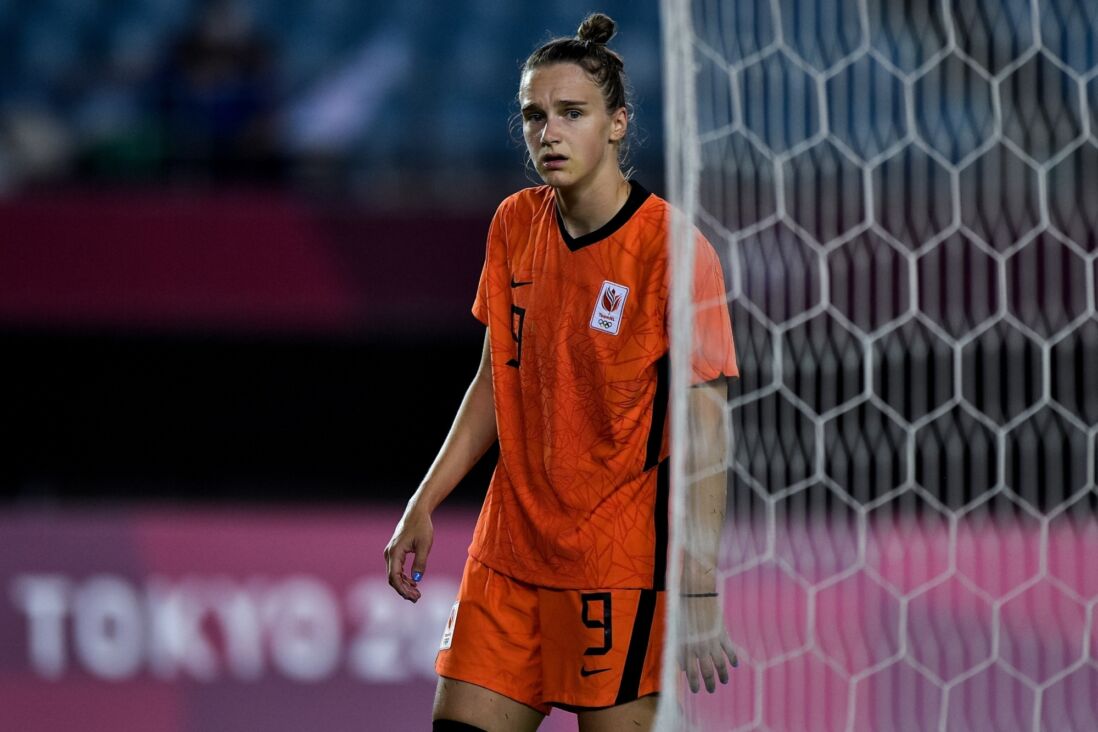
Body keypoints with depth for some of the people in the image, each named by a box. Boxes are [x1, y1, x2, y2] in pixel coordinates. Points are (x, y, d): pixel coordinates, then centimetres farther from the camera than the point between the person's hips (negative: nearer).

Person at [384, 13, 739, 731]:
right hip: (510, 552, 6)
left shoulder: (672, 249, -12)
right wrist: (424, 505, 12)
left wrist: (700, 593, -20)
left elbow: (705, 425, -14)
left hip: (622, 564, -6)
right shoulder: (514, 226, 7)